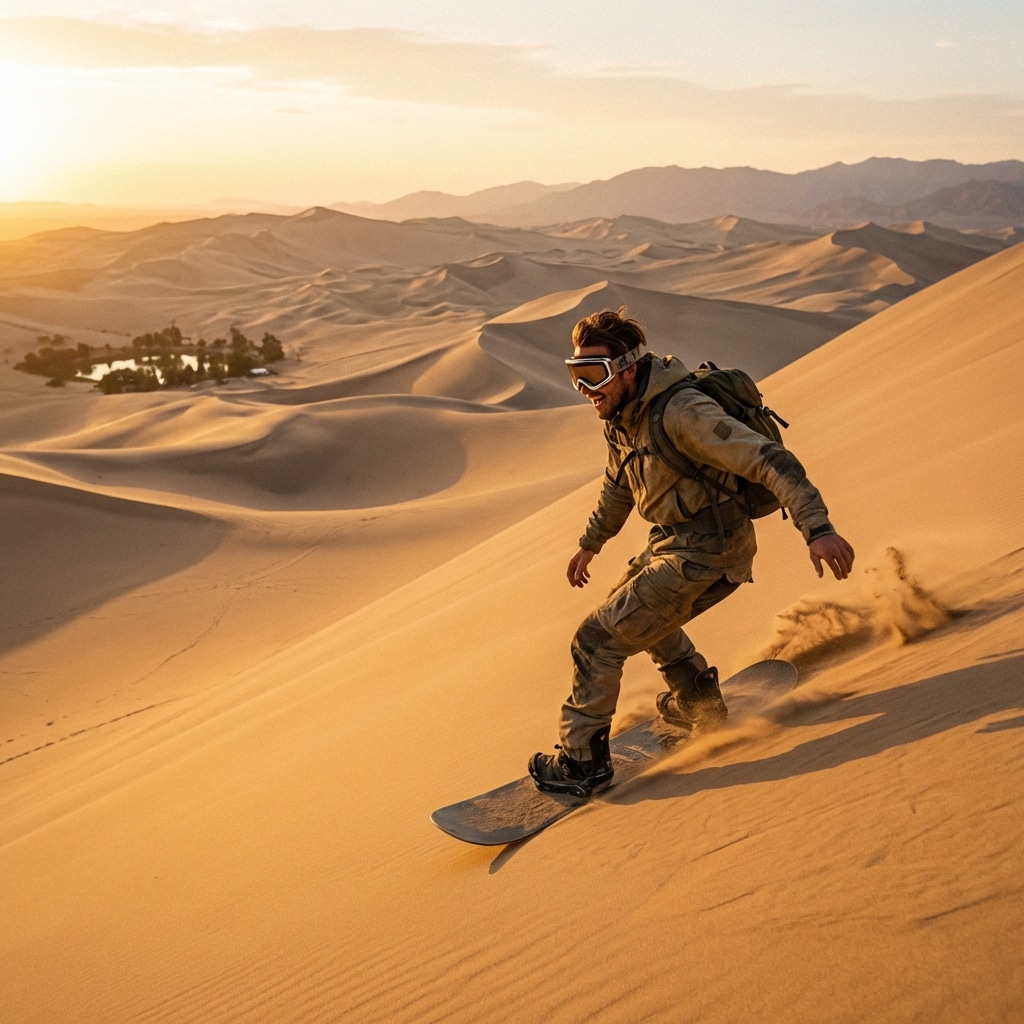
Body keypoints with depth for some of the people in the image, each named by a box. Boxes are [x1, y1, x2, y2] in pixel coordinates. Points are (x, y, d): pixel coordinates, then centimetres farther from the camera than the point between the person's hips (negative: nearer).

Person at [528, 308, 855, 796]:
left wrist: (817, 528, -37)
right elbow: (619, 485, 23)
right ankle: (700, 703, 51)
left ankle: (582, 759, 6)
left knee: (598, 639, -8)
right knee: (641, 612, 34)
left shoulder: (681, 412, -26)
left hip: (703, 554, -10)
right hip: (672, 543, 10)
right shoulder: (622, 415, 4)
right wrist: (590, 543, 34)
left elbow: (770, 460, -29)